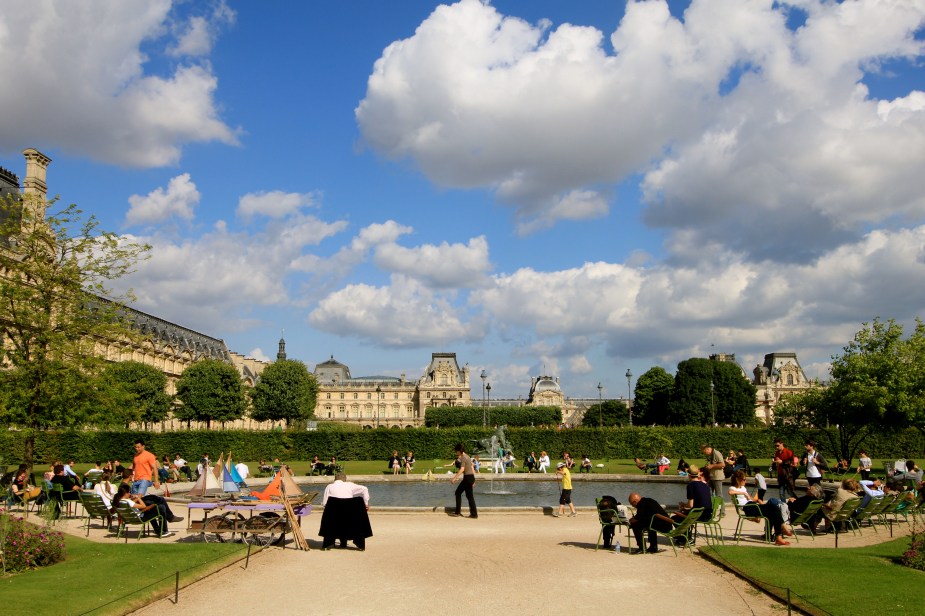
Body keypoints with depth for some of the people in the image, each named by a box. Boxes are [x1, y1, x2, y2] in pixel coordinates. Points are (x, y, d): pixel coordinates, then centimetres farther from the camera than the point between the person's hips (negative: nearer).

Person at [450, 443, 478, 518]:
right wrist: (473, 480, 24)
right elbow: (472, 468, 19)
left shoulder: (463, 458, -13)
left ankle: (474, 514, 0)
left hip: (468, 477, -10)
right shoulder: (467, 457, 16)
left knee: (469, 496, -4)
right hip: (471, 476, 10)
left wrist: (454, 478, -29)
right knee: (458, 492, 13)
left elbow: (462, 469, -25)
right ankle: (457, 511, 14)